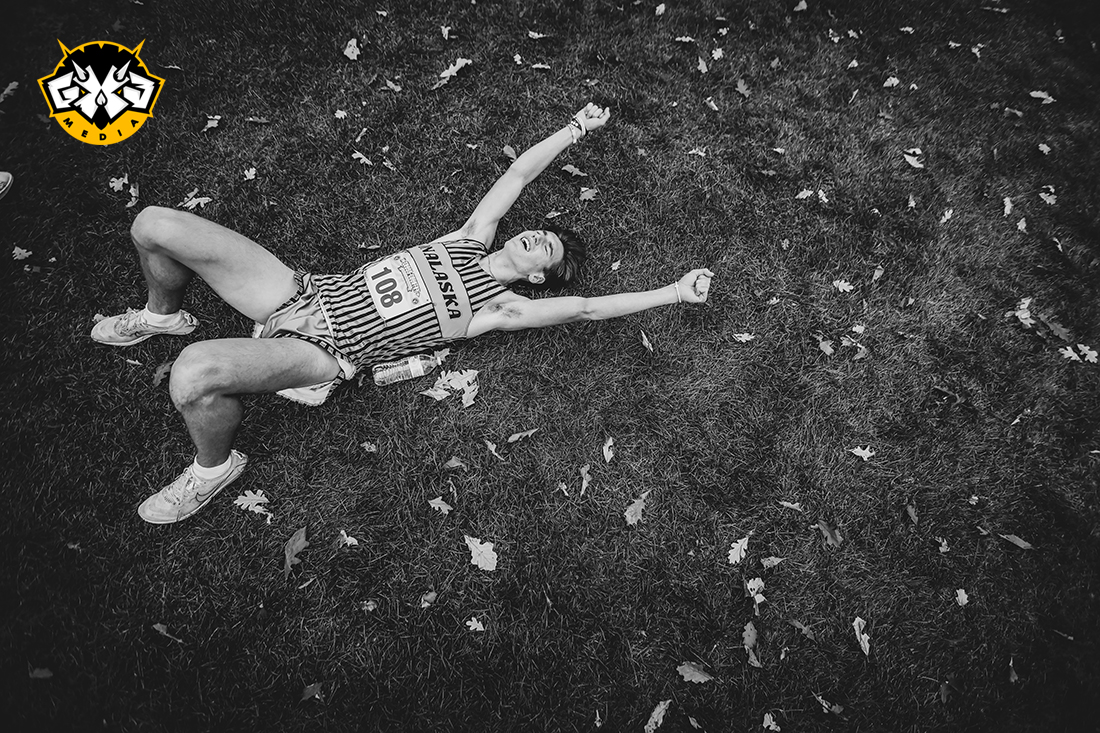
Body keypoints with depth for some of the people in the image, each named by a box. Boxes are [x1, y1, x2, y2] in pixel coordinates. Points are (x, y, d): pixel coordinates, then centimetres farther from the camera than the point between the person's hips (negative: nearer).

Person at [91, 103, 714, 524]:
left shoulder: (497, 308, -5)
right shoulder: (472, 240, 9)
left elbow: (584, 308, -8)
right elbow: (520, 172, 19)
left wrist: (675, 292, -2)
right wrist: (575, 129, 26)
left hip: (322, 351, -6)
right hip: (306, 291, 6)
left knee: (196, 373, -35)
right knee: (155, 225, -1)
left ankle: (217, 466, -1)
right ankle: (163, 316, 32)